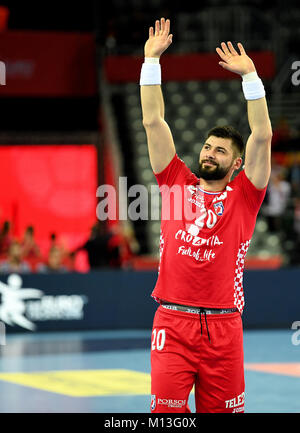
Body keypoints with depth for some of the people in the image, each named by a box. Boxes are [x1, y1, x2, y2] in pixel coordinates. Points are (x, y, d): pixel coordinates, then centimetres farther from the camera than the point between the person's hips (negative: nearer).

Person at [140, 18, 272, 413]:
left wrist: (250, 75, -3)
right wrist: (152, 59, 7)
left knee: (222, 409, 3)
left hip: (223, 328, 0)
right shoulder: (177, 183, 10)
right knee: (167, 410, -5)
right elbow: (153, 122, 9)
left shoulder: (243, 196, 6)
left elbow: (262, 136, -3)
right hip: (173, 323, 1)